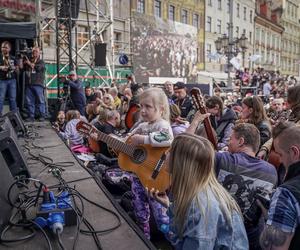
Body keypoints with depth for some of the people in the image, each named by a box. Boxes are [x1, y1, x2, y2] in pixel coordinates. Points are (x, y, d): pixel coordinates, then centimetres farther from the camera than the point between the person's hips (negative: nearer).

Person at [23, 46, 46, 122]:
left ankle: (42, 116, 2)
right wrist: (24, 60, 5)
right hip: (29, 84, 4)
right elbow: (23, 68, 13)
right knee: (29, 101, 3)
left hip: (38, 84, -4)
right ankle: (31, 116, 9)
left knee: (40, 100, -3)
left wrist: (30, 63, -4)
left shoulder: (41, 62, 8)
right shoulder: (29, 60, 21)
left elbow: (38, 68, -11)